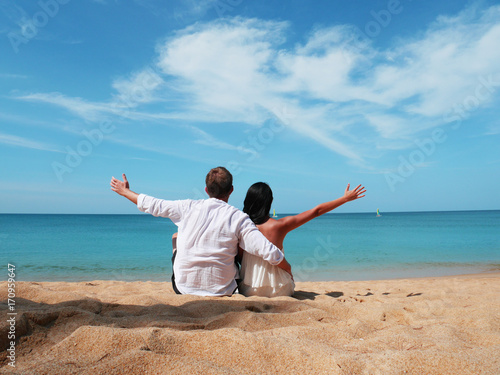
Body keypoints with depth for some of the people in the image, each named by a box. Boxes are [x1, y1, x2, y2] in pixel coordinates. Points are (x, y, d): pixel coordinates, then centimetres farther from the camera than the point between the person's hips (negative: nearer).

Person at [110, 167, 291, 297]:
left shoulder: (188, 208, -7)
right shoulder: (239, 218, -12)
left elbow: (153, 205, 6)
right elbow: (269, 252, -16)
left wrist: (125, 191, 23)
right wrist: (289, 270, 3)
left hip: (184, 288, 2)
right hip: (222, 291, -1)